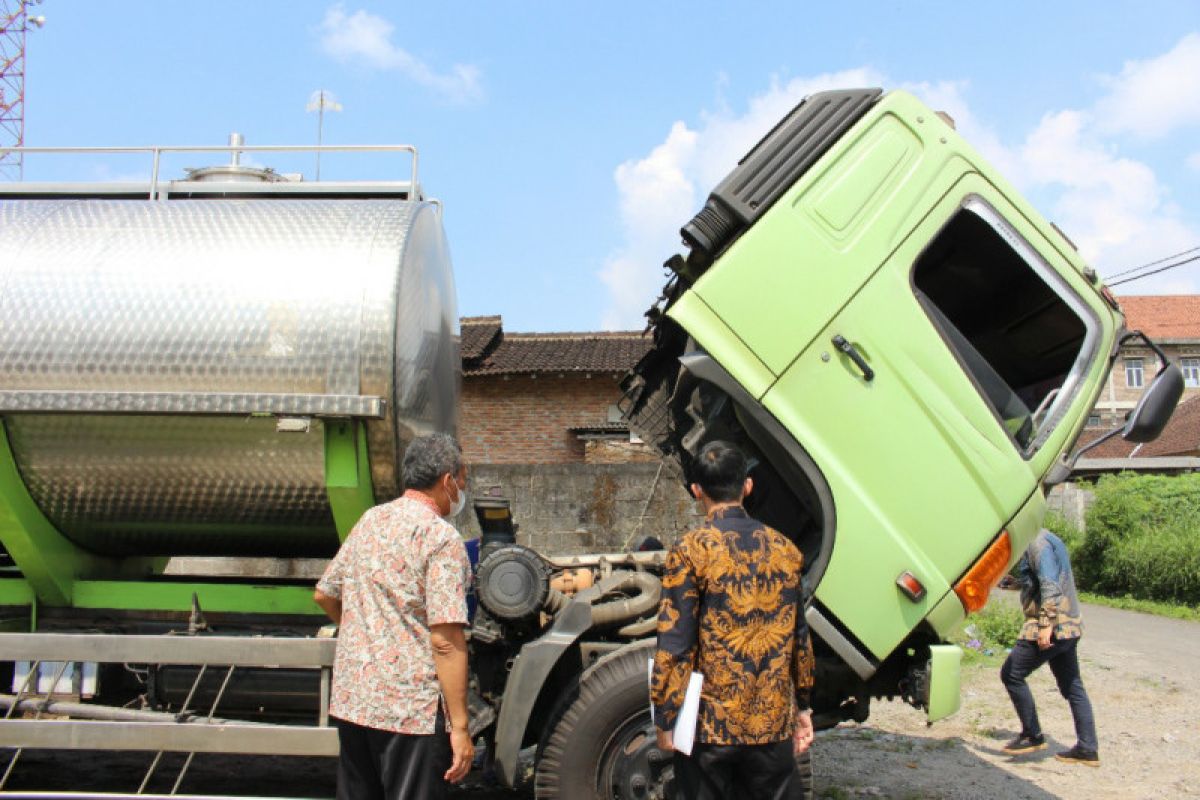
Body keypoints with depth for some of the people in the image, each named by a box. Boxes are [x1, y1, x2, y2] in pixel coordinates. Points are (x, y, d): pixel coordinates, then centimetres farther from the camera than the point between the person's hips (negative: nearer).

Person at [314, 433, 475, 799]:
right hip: (413, 710, -7)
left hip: (350, 700, 7)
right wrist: (460, 727, -17)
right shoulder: (441, 537, -14)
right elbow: (446, 640, -20)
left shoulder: (370, 520, 9)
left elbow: (324, 596, 19)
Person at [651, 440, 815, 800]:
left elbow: (674, 643, -13)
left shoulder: (691, 550, -11)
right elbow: (799, 638, 9)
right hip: (774, 724, 3)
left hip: (710, 726, -3)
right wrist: (803, 707, 18)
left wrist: (664, 719, -5)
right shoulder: (784, 549, 2)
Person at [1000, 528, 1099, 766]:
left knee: (1012, 674, -3)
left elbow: (1050, 586, -23)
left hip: (1051, 627, -10)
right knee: (1072, 686, 11)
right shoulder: (1050, 540, 19)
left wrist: (1046, 625, -27)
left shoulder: (1038, 543, -13)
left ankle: (1032, 736, 2)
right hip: (1068, 627, 10)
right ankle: (1088, 748, 14)